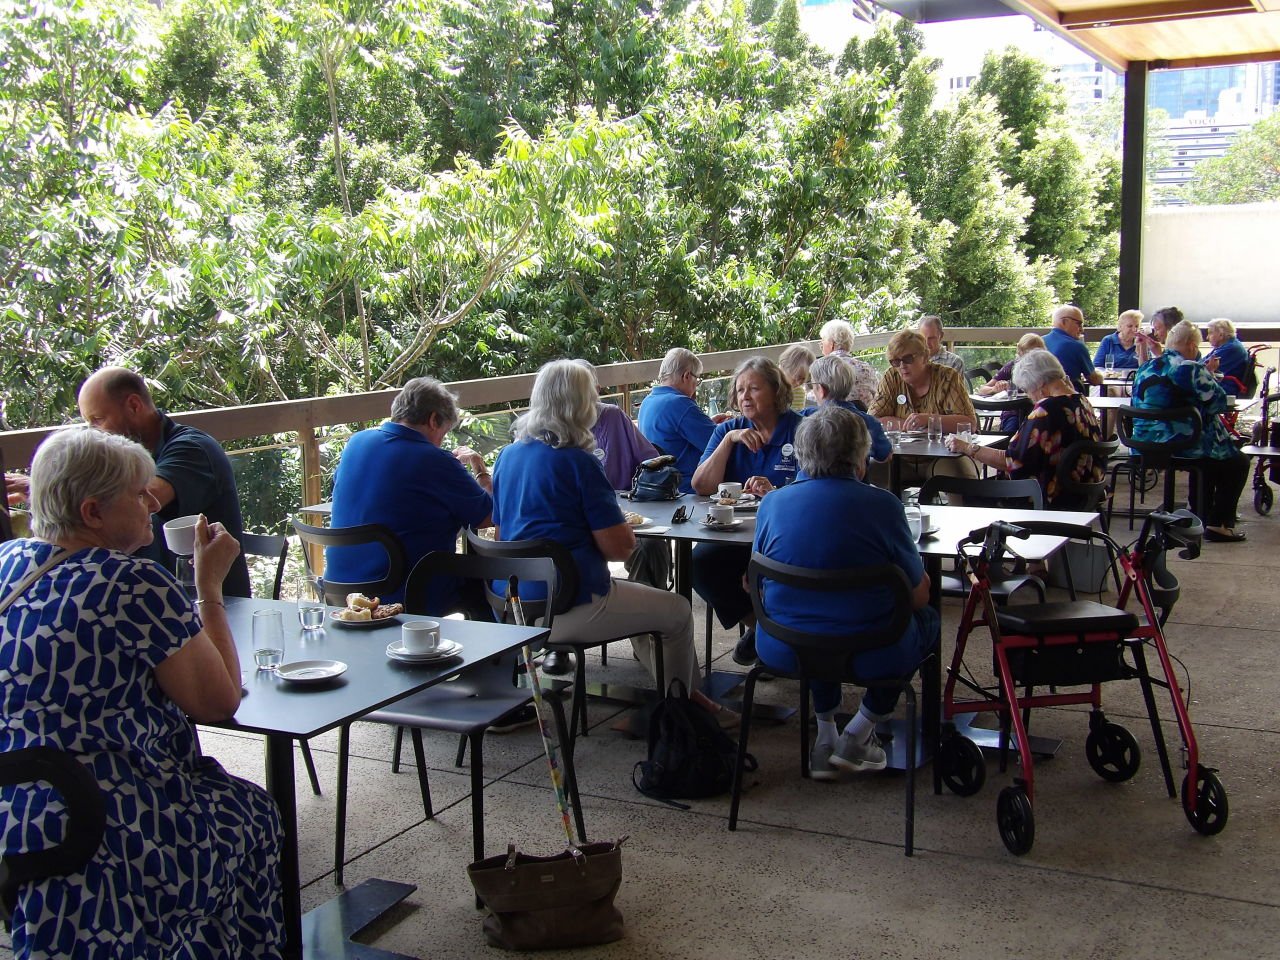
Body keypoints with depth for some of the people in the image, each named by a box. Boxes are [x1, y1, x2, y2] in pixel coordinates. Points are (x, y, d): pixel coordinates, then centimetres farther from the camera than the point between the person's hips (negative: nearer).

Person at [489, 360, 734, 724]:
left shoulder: (508, 456, 6)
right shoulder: (579, 463, -16)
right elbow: (620, 547, -16)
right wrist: (625, 526, 8)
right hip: (566, 609, -9)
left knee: (638, 598, 28)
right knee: (678, 612, 11)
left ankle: (687, 693, 35)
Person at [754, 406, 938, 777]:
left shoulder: (773, 503, -2)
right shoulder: (882, 505, -11)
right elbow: (919, 595, -3)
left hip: (783, 651, 4)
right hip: (868, 655, -3)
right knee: (927, 619, 27)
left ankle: (825, 736, 31)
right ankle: (857, 736, 21)